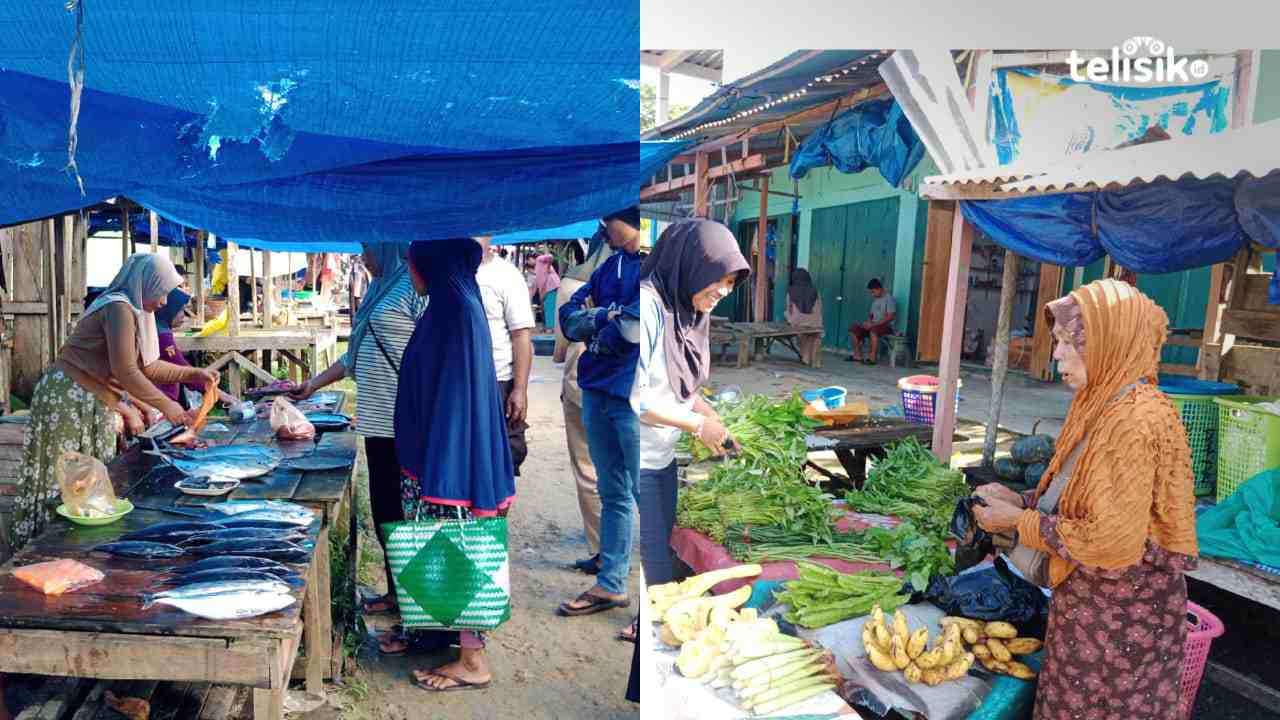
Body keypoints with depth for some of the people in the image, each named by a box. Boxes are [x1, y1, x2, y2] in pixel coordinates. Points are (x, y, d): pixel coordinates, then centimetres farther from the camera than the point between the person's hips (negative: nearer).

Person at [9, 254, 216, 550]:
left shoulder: (133, 310, 12)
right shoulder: (119, 307, -18)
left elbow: (148, 366, 17)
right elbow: (125, 371, -23)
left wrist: (193, 374, 10)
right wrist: (165, 406, -18)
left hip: (94, 403, 9)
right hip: (69, 398, -9)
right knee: (59, 481, -3)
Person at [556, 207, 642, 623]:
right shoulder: (612, 265, 15)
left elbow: (631, 329, -19)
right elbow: (568, 316, 12)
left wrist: (593, 330, -2)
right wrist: (606, 317, -8)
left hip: (633, 396, -8)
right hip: (598, 391, 8)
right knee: (612, 495, 16)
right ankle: (610, 586, 28)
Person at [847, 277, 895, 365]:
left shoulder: (889, 299, -10)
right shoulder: (875, 299, 15)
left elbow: (890, 317, -18)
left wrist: (873, 324, -21)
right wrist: (868, 322, -4)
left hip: (886, 326, -8)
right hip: (874, 325, 8)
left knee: (873, 331, -40)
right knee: (853, 329, -6)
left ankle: (872, 358, -34)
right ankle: (857, 356, -7)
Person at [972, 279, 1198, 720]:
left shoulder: (1135, 420, -25)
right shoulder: (1103, 406, 5)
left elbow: (1113, 542, -27)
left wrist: (1020, 522, -17)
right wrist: (1021, 500, 2)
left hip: (1120, 616, -9)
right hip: (1089, 598, 9)